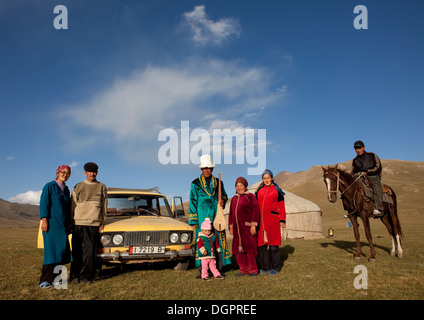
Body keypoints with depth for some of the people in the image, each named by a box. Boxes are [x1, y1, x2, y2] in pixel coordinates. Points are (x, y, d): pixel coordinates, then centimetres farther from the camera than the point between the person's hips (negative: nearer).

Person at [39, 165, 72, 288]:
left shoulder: (66, 189, 16)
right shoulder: (49, 186, -1)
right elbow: (43, 203, -8)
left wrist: (69, 224, 16)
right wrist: (44, 220, -17)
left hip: (63, 225, 6)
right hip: (51, 223, -6)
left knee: (62, 249, 3)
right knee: (51, 249, -11)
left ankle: (56, 276, 10)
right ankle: (45, 280, -8)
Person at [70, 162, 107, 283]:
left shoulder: (102, 187, 11)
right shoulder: (78, 187, 10)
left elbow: (104, 206, 12)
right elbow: (73, 206, 10)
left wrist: (102, 223, 6)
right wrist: (70, 223, 4)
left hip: (94, 224, 0)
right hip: (78, 223, 0)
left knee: (90, 251, -2)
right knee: (77, 250, 1)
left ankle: (86, 276, 8)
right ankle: (75, 275, 13)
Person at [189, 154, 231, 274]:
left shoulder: (218, 182, 14)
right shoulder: (196, 184, 5)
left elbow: (224, 195, 26)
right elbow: (193, 202, 3)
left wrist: (223, 200, 0)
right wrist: (194, 220, -2)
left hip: (217, 217, 3)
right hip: (203, 218, -3)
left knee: (219, 241, 2)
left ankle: (219, 268, 12)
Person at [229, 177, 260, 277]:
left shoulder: (250, 196, -1)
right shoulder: (234, 199, 16)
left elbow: (256, 210, -6)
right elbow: (231, 213, 21)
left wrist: (253, 225, -12)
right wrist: (231, 226, 15)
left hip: (247, 227, -6)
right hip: (237, 228, 6)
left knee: (249, 247, -2)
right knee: (238, 249, 6)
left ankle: (253, 269, 10)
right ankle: (244, 269, 18)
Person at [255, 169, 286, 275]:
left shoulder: (277, 190, 5)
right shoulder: (259, 190, 14)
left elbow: (281, 206, 5)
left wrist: (282, 220, -1)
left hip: (272, 220, -3)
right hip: (260, 220, 4)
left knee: (273, 244, -1)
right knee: (260, 244, 3)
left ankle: (275, 267, 12)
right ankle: (265, 267, 16)